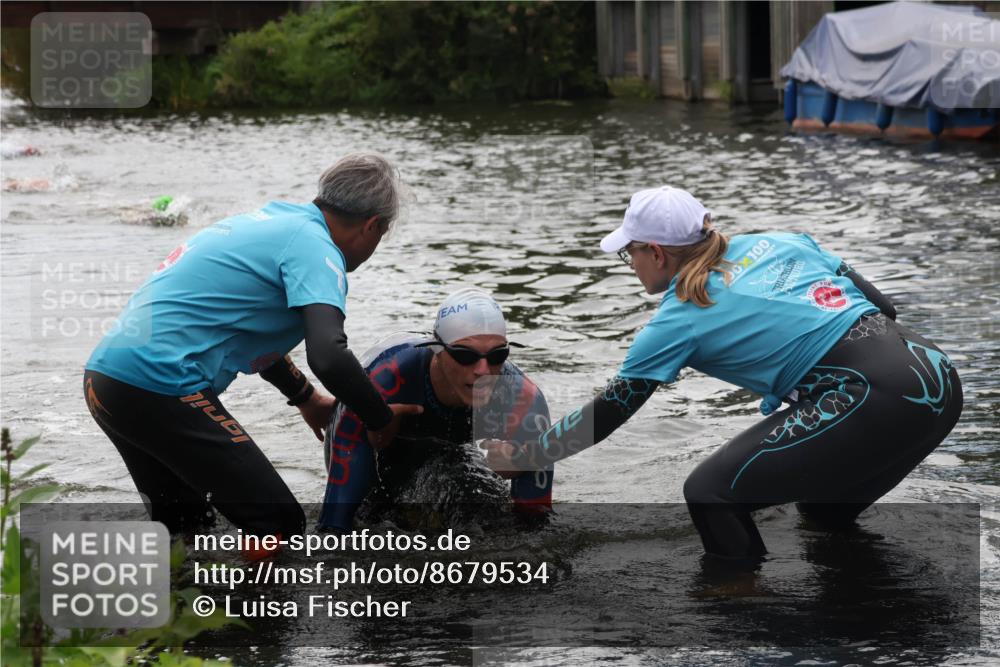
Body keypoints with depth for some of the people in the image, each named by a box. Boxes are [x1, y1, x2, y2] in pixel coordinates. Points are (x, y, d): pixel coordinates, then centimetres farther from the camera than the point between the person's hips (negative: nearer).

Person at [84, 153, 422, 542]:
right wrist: (381, 420, -5)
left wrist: (306, 398, 47)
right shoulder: (314, 246, -8)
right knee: (279, 526, -8)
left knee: (182, 522, 27)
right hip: (159, 387, -10)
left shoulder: (264, 221, 21)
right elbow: (328, 356, -22)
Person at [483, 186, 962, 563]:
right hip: (936, 373, 8)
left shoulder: (680, 319, 4)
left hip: (874, 402, -8)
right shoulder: (776, 242, 19)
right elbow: (878, 302, 19)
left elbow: (604, 416, 11)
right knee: (820, 507, 29)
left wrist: (520, 457, 23)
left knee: (710, 494, -1)